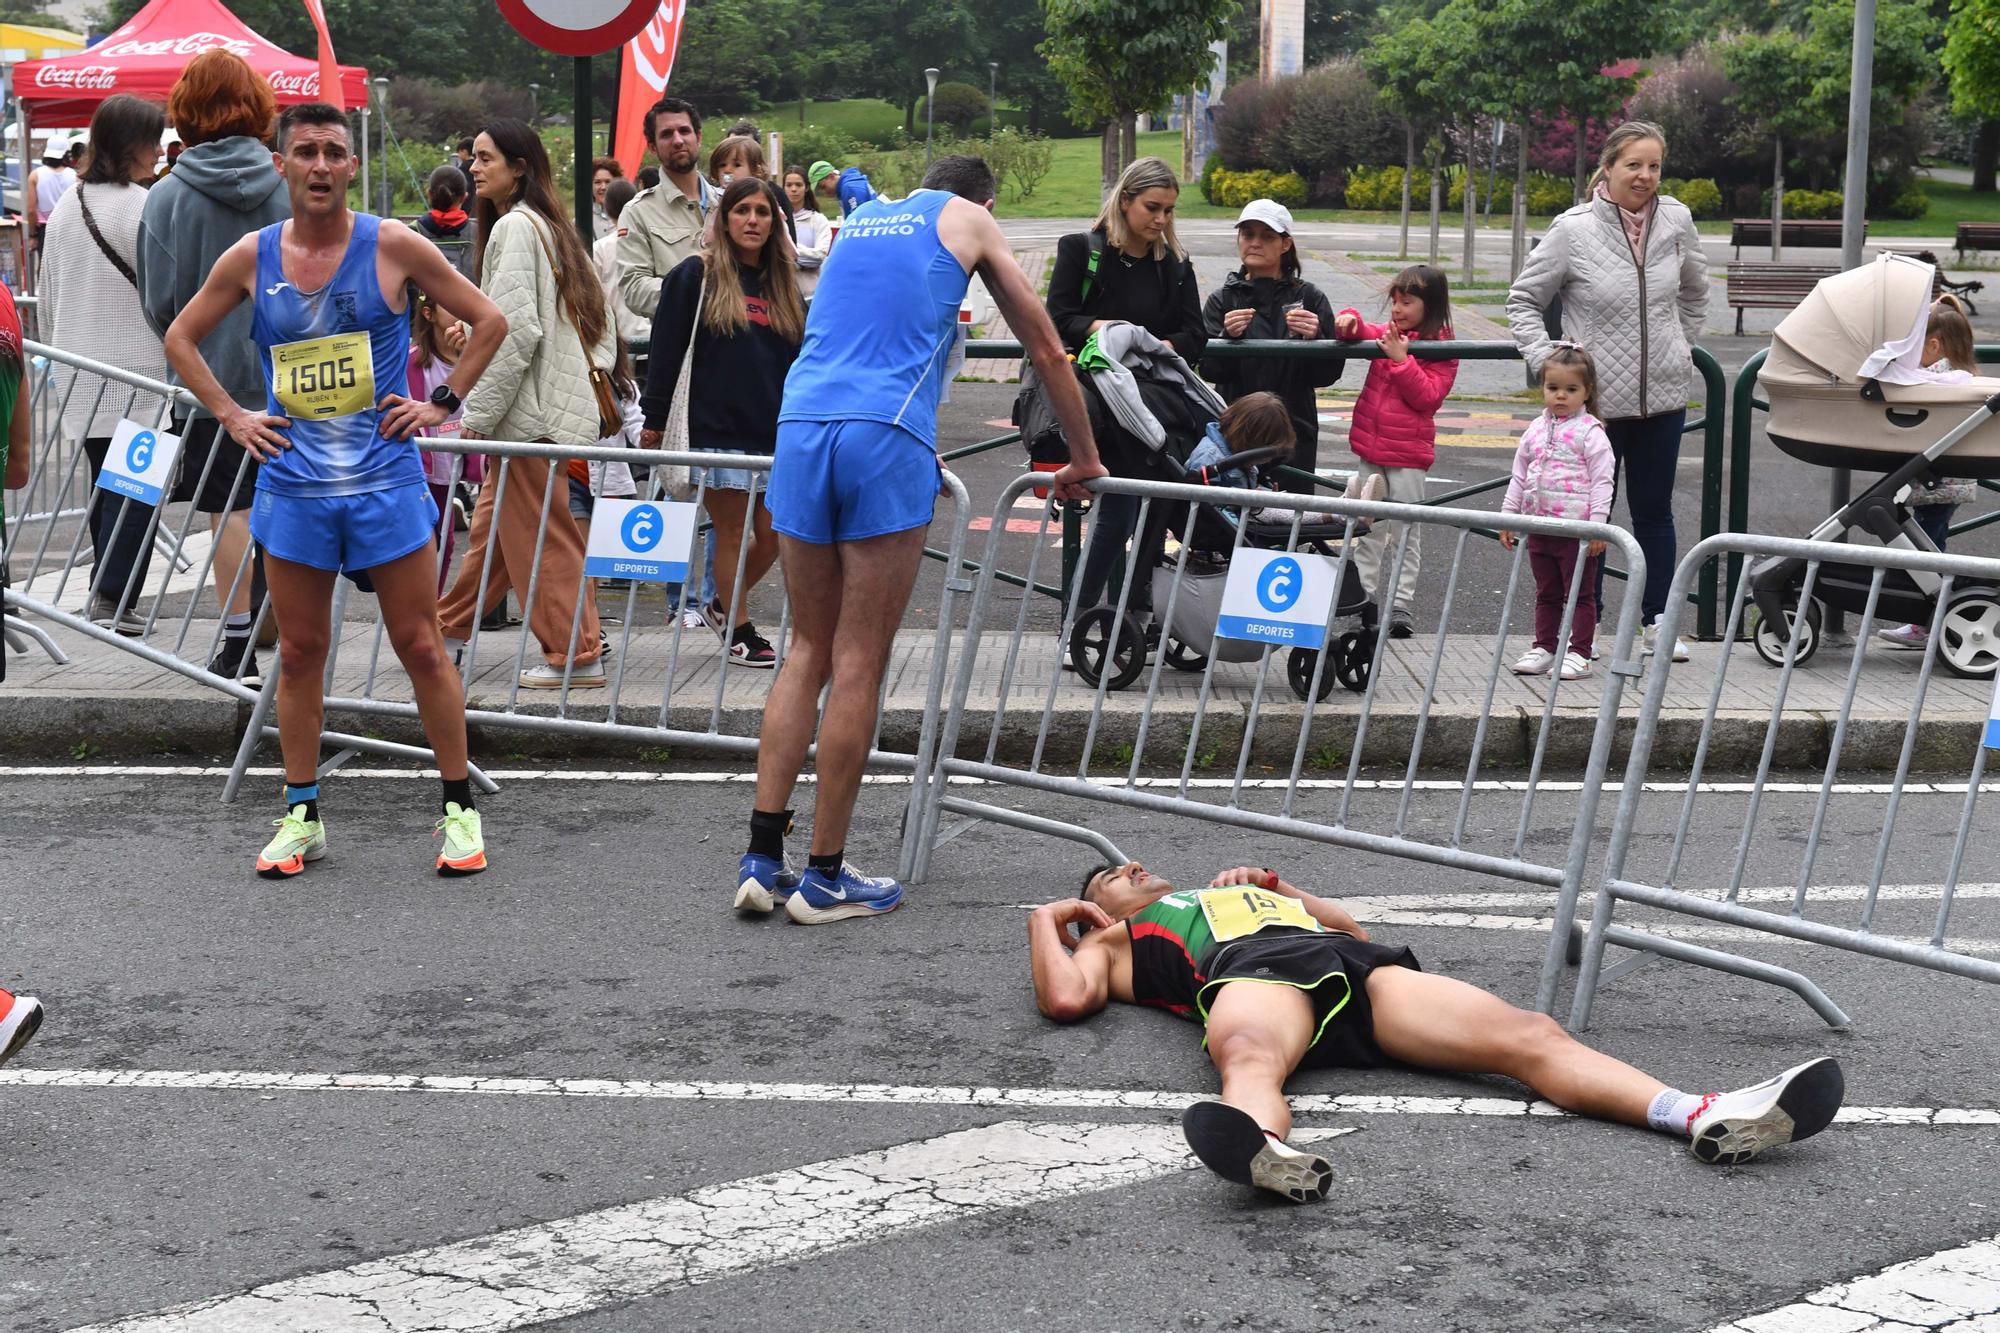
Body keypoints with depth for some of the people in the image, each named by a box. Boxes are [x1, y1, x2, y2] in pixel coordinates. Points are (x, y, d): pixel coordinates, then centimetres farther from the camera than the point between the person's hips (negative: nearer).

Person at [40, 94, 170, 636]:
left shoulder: (65, 207, 10)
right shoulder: (143, 207, -13)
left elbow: (48, 296, 16)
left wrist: (62, 353, 25)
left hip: (80, 373, 7)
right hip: (138, 371, -7)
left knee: (105, 481, 16)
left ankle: (104, 594, 19)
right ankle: (115, 598, -5)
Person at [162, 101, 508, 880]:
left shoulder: (393, 246, -4)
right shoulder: (251, 258, 2)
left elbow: (489, 321, 5)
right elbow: (181, 338, 16)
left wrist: (442, 403, -1)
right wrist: (231, 416, 6)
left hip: (385, 480, -2)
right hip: (292, 485, 2)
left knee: (420, 647, 1)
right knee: (299, 653, 9)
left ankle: (459, 807, 11)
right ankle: (301, 815, 19)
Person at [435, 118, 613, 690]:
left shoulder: (514, 226, -12)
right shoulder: (550, 225, 17)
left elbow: (514, 330, -19)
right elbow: (601, 323, 17)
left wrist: (479, 414, -15)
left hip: (532, 408, -10)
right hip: (557, 400, 10)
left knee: (541, 536, -3)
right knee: (491, 523, 18)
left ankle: (576, 655, 2)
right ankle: (449, 628, 29)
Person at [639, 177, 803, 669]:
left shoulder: (782, 285, 14)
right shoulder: (697, 274, -2)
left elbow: (797, 360, 20)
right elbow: (666, 349, -3)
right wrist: (653, 421, -6)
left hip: (774, 432, 5)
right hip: (718, 428, -5)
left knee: (772, 535, 4)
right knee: (733, 530, 1)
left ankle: (723, 607, 27)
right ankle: (740, 633, 12)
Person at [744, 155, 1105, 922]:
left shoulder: (862, 218, 30)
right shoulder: (972, 223, 16)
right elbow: (1045, 350, 21)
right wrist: (1084, 461, 32)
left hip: (801, 427, 5)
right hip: (886, 436, -5)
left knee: (808, 652, 12)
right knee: (858, 664, -1)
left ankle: (761, 858, 6)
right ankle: (825, 876, 3)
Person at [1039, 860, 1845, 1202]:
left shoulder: (1233, 892, 48)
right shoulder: (1112, 941, 33)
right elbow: (1066, 998, 11)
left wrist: (1275, 890, 41)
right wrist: (1044, 921, 27)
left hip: (1358, 971, 5)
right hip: (1250, 976, -5)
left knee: (1529, 1037, -21)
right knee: (1249, 1058, -46)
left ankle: (1705, 1118, -41)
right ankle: (1270, 1155, -82)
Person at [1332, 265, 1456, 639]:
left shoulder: (1441, 350, -8)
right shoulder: (1385, 335, 8)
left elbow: (1428, 397, -16)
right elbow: (1358, 334, 12)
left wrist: (1402, 359, -22)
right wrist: (1350, 321, -10)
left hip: (1408, 455, -5)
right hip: (1369, 449, 6)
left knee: (1404, 533, 0)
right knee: (1368, 531, 10)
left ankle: (1400, 606, 4)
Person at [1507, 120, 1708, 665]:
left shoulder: (1676, 221, 1)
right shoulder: (1573, 230, -9)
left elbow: (1694, 292, 21)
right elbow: (1523, 300, 0)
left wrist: (1678, 348, 16)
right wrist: (1547, 364, -8)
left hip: (1663, 397, 3)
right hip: (1596, 397, -3)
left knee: (1655, 512, 13)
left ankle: (1660, 622, 22)